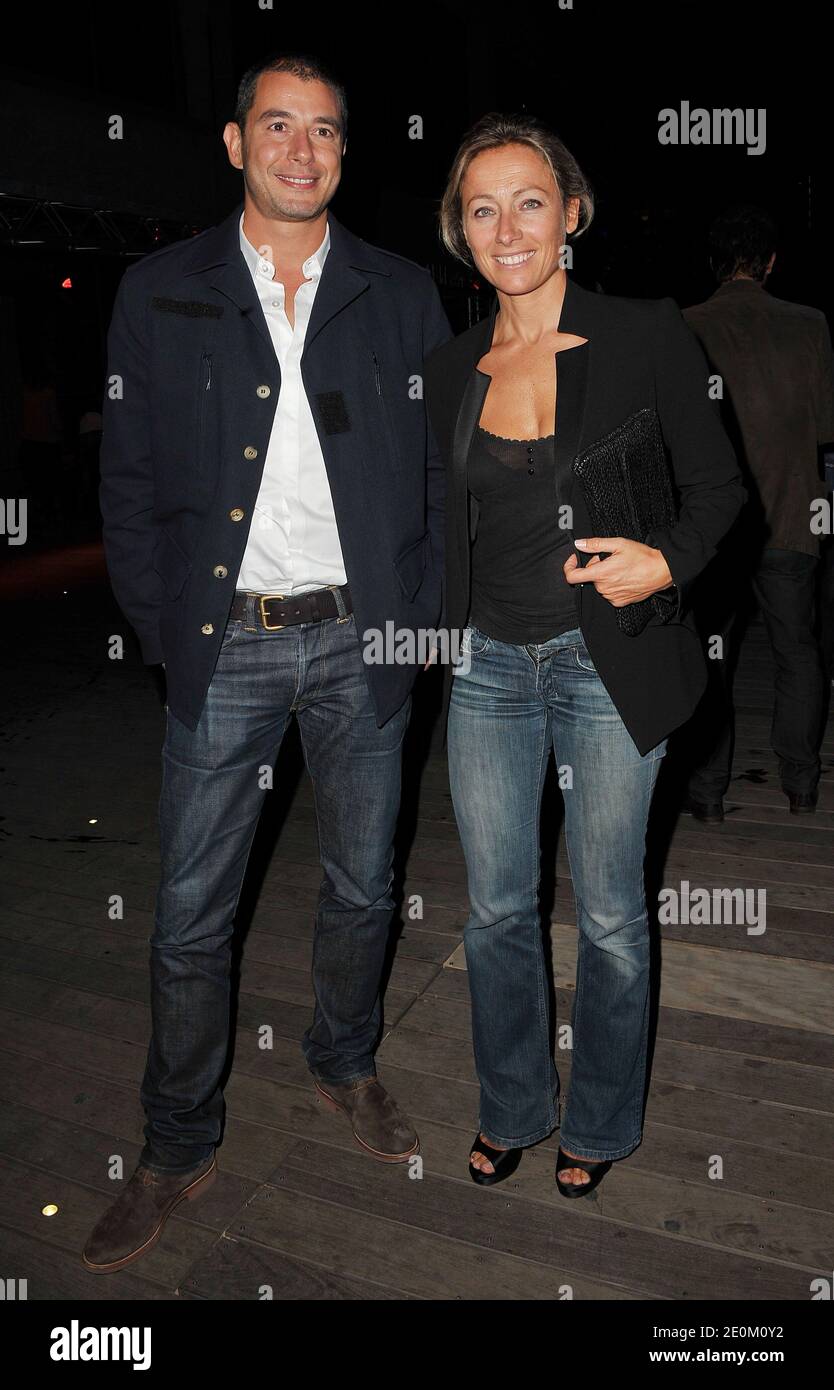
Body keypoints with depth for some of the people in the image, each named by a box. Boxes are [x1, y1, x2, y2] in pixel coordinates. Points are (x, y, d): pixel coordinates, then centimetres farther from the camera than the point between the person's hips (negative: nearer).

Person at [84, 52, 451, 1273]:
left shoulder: (402, 296, 6)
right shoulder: (160, 294, 3)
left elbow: (445, 473, 6)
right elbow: (128, 484, 3)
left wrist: (420, 617, -2)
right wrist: (166, 635, -4)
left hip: (362, 642, 1)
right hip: (226, 646, -1)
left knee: (362, 886, 15)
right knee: (191, 917, 5)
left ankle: (346, 1065, 41)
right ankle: (178, 1150, 26)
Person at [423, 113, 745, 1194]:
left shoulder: (645, 335, -4)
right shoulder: (451, 370, 8)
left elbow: (718, 483, -1)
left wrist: (667, 563, -19)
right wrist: (450, 635, 7)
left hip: (607, 660, -3)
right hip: (488, 663, 4)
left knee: (610, 914, 10)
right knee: (496, 909, 13)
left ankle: (602, 1123, 35)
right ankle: (512, 1108, 37)